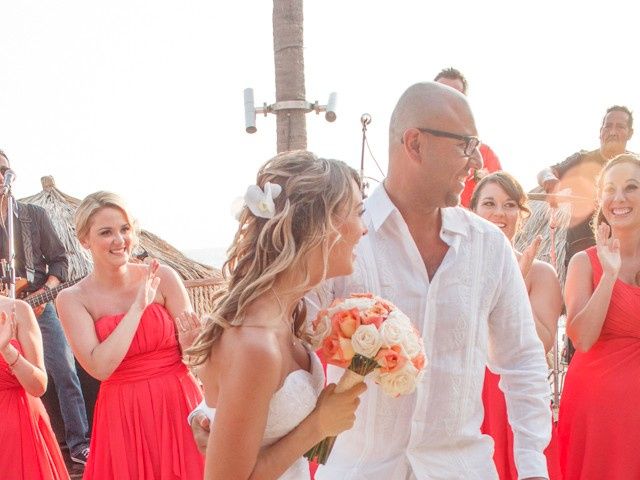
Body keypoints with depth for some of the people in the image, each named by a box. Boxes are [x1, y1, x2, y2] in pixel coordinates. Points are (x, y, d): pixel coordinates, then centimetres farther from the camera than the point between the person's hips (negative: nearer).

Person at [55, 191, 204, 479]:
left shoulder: (162, 278, -4)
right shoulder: (72, 299, -5)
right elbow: (99, 367, -17)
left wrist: (190, 344, -23)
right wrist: (139, 306, -17)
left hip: (177, 405, 1)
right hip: (122, 413, -1)